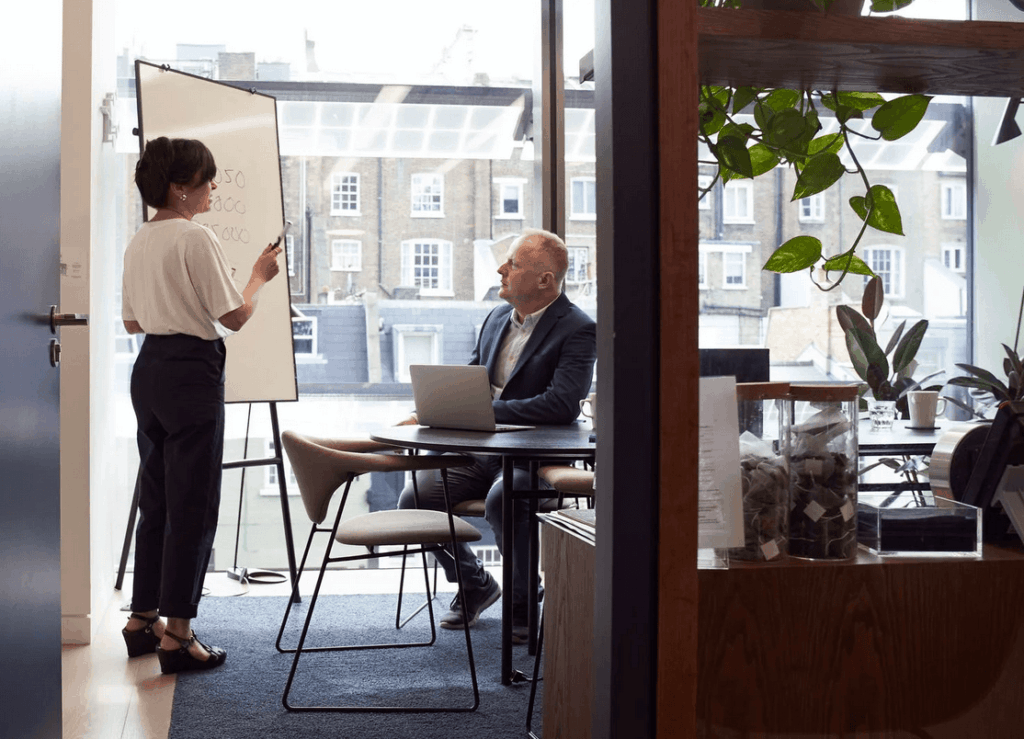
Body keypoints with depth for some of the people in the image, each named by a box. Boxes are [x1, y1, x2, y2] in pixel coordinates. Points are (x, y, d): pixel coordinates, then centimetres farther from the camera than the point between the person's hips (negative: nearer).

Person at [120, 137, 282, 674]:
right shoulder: (196, 238, -14)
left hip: (149, 369, 9)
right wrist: (260, 276, 3)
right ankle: (177, 635, 1)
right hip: (193, 372, -9)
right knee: (193, 506, -2)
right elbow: (234, 317, -13)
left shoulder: (139, 242, 12)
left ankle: (143, 620, 24)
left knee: (156, 499, 16)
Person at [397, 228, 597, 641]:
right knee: (414, 498, -13)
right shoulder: (496, 318, 14)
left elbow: (563, 405, -24)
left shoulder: (578, 330, -10)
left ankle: (523, 602, -7)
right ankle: (474, 584, 14)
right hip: (479, 451, 7)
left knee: (502, 500, -36)